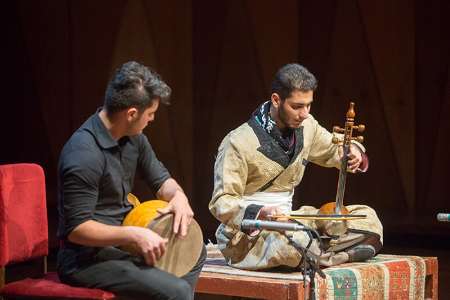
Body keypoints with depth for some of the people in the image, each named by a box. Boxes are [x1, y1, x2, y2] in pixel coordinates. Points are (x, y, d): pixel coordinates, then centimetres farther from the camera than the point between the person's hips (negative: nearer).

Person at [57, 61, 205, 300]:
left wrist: (178, 195, -8)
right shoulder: (84, 154, -26)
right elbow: (76, 229, -25)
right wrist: (134, 234, -29)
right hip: (86, 259, -10)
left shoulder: (132, 137, 2)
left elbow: (160, 178, 14)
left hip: (120, 242, 10)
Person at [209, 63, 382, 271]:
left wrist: (353, 152, -2)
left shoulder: (306, 126, 3)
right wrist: (261, 213, -36)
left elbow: (333, 150, 23)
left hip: (287, 221, 7)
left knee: (367, 218, -1)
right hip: (245, 235, -7)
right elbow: (221, 203, -18)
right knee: (293, 242, -39)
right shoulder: (238, 143, -17)